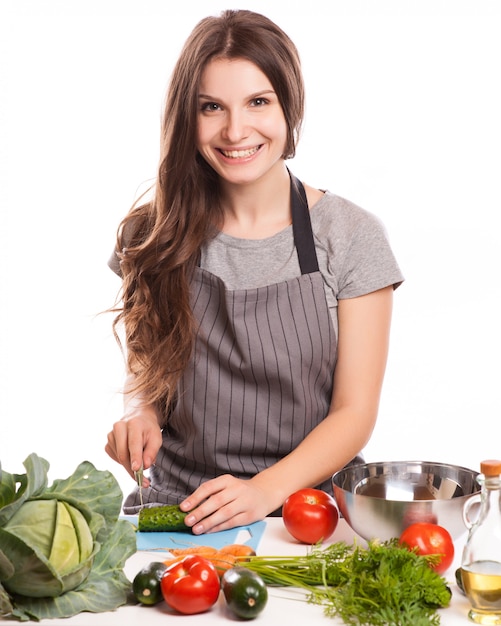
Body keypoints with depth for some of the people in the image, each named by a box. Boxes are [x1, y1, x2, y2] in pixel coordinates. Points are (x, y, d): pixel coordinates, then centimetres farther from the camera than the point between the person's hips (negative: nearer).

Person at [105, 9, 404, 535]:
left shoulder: (350, 236, -3)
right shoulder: (151, 235, 2)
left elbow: (354, 412, -4)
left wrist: (267, 490, -19)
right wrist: (140, 414, -8)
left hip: (305, 502, -1)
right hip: (173, 507, 2)